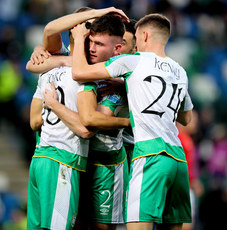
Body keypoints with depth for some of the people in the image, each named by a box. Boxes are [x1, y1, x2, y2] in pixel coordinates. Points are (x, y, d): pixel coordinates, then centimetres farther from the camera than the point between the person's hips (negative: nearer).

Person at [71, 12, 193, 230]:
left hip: (151, 155, -7)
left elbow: (79, 73, 2)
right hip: (178, 157, 7)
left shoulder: (134, 61, 3)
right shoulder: (180, 72, 21)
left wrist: (79, 38, 17)